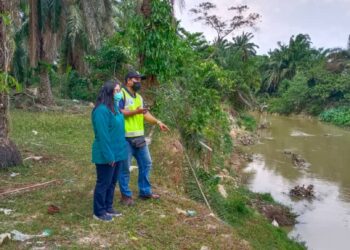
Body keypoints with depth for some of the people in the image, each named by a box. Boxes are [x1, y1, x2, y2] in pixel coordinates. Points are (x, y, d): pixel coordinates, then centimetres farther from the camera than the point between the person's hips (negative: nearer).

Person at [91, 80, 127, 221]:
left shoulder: (114, 107, 8)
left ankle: (108, 207, 33)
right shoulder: (101, 110, -22)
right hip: (106, 155, -9)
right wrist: (109, 156, -22)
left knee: (112, 182, 18)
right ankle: (99, 212, 19)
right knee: (103, 183, 4)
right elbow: (102, 135, -23)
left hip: (117, 152, 9)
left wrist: (116, 153, 16)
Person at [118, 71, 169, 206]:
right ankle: (126, 196, 14)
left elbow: (146, 113, 11)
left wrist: (158, 122, -2)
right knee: (124, 168, 2)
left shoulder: (138, 97, 17)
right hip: (125, 138, -8)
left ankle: (145, 192, 26)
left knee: (146, 164, 14)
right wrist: (135, 111, -28)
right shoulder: (121, 94, -9)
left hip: (139, 137, 9)